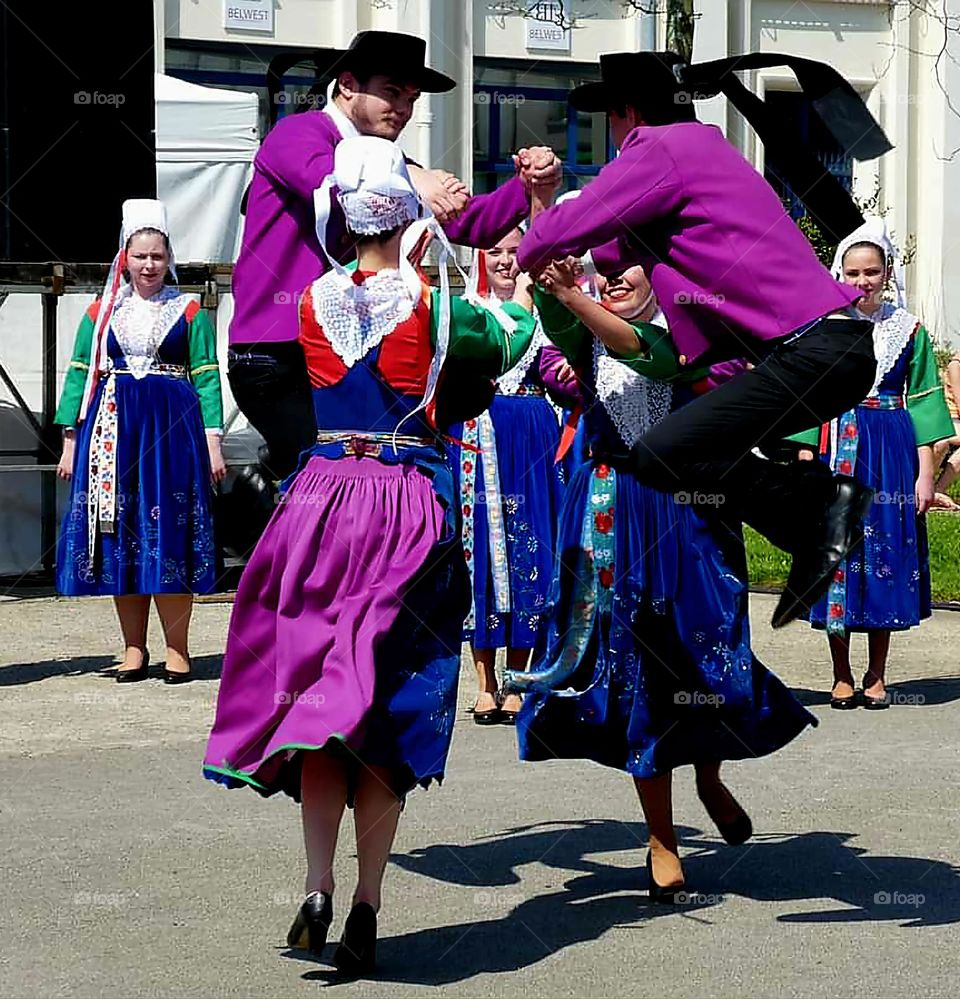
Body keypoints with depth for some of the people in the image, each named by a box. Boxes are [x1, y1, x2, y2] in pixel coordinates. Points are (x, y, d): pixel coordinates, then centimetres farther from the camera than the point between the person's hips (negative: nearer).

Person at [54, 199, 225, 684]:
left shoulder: (189, 312, 6)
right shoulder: (101, 313, 11)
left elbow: (207, 378, 2)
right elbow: (80, 375, 11)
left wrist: (212, 442, -5)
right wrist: (70, 440, 4)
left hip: (173, 428, -2)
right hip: (113, 430, 2)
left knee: (170, 535, -4)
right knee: (118, 536, 3)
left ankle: (177, 648, 2)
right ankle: (133, 647, 11)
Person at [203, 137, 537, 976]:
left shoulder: (315, 299, 4)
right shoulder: (431, 303, -5)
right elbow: (515, 341, 9)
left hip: (322, 495, 3)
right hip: (410, 505, -2)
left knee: (314, 687, 9)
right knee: (387, 705, 2)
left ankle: (317, 890, -3)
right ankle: (365, 913, 3)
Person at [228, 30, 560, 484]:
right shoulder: (298, 133, -2)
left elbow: (469, 224, 9)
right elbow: (326, 179, -26)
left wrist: (526, 184, -9)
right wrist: (410, 180, -41)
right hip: (276, 358, -7)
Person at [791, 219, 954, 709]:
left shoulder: (908, 328, 5)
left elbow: (922, 402, 5)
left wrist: (925, 474, -1)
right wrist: (807, 467, -5)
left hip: (892, 451, 0)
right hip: (838, 451, 0)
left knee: (887, 557, 2)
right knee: (838, 554, 0)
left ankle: (876, 676, 11)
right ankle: (842, 676, 9)